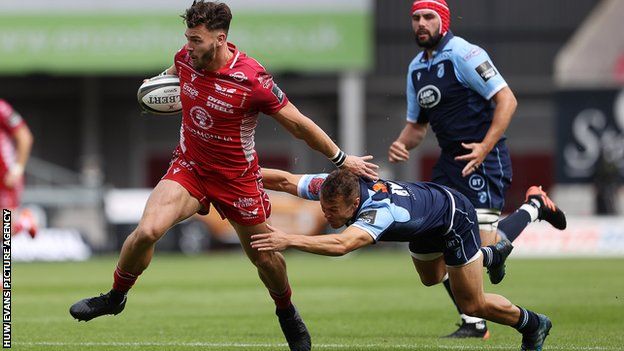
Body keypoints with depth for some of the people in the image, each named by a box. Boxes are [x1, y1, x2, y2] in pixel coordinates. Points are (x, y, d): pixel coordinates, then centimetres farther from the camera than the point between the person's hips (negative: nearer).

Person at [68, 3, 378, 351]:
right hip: (189, 167, 3)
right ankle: (116, 297, 3)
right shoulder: (186, 59, -11)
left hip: (238, 178, -2)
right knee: (147, 231, -20)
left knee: (264, 257, 11)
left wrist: (342, 159, -8)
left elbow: (299, 124, -14)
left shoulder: (253, 80, -26)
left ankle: (287, 313, 41)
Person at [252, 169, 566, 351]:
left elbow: (341, 245, -66)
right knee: (432, 279, 34)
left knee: (473, 304, 2)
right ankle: (491, 254, 57)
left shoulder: (379, 211, -49)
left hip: (454, 215, -8)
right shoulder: (334, 187, -29)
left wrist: (290, 240, -73)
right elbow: (286, 180, -19)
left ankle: (532, 325, 29)